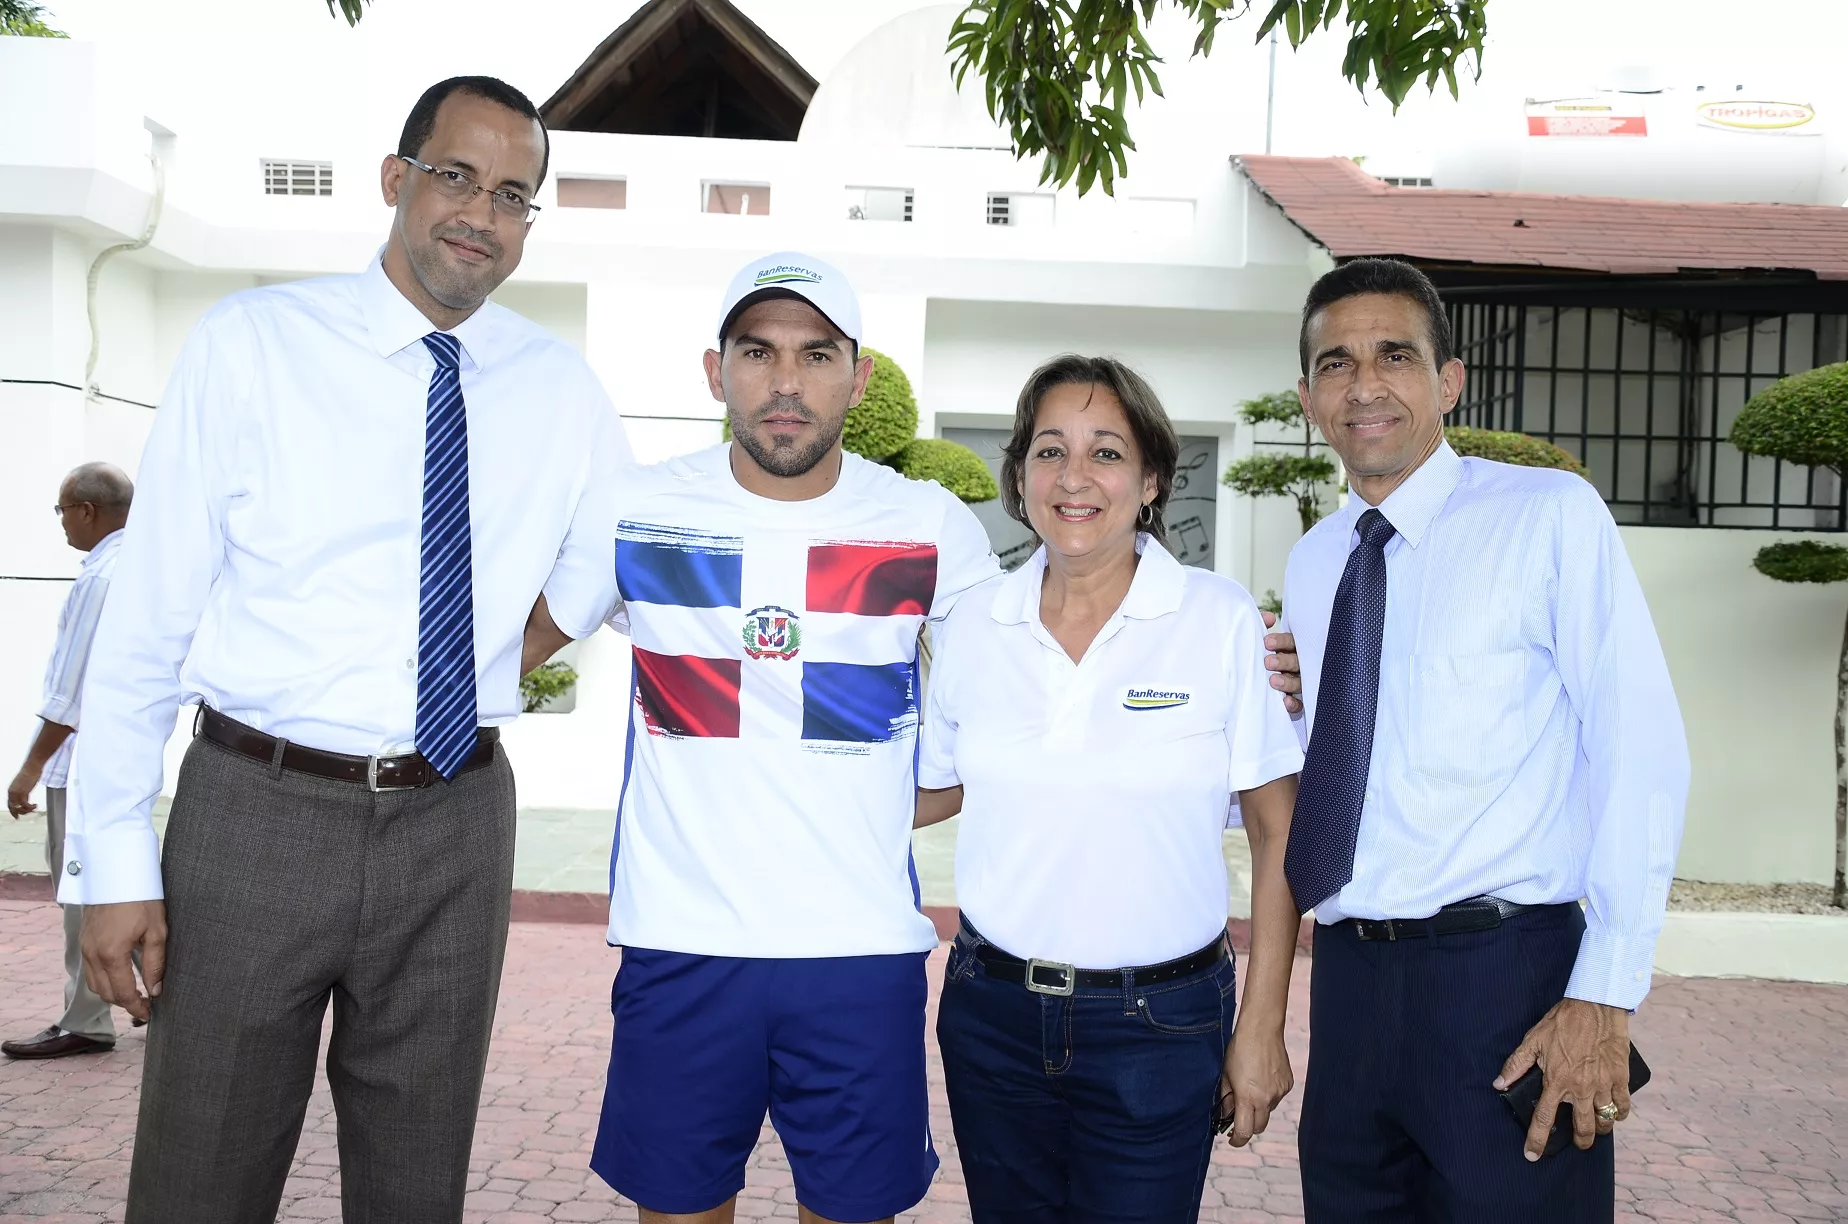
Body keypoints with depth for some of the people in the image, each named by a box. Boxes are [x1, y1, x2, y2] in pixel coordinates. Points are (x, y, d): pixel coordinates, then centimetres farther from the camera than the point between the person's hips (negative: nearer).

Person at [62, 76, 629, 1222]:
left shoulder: (564, 392, 3)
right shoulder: (253, 342, -4)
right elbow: (148, 613, -4)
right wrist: (115, 861, -5)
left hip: (457, 828, 3)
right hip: (257, 812, -2)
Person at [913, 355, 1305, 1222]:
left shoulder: (1223, 621, -8)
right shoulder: (974, 625, 1)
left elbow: (1278, 834, -4)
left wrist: (1261, 1028, -5)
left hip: (1159, 1026, -3)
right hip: (992, 1012, 3)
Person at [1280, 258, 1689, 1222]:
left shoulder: (1552, 516, -5)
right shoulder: (1308, 564, 12)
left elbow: (1640, 753, -11)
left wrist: (1604, 997, -16)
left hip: (1505, 979, -5)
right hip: (1348, 981, 5)